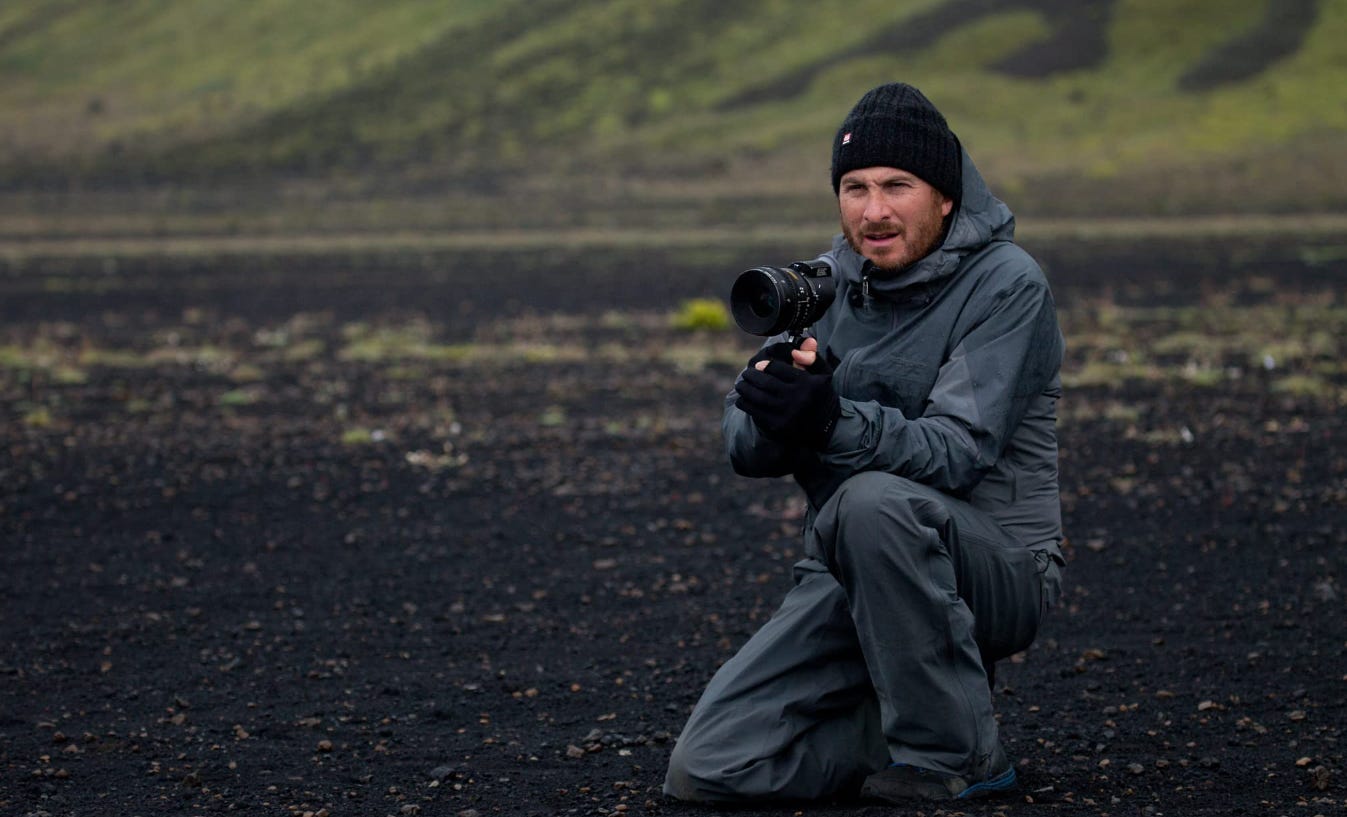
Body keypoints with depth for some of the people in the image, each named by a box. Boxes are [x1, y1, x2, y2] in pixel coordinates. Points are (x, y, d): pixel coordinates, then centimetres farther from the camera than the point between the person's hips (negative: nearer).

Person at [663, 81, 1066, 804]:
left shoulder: (1005, 283, -10)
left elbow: (958, 451, -23)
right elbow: (744, 449, 0)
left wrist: (833, 420, -40)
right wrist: (775, 411, -25)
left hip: (995, 571, -5)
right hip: (850, 576, 5)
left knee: (874, 501, -37)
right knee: (705, 770, -11)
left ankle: (952, 752, -19)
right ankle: (915, 720, 10)